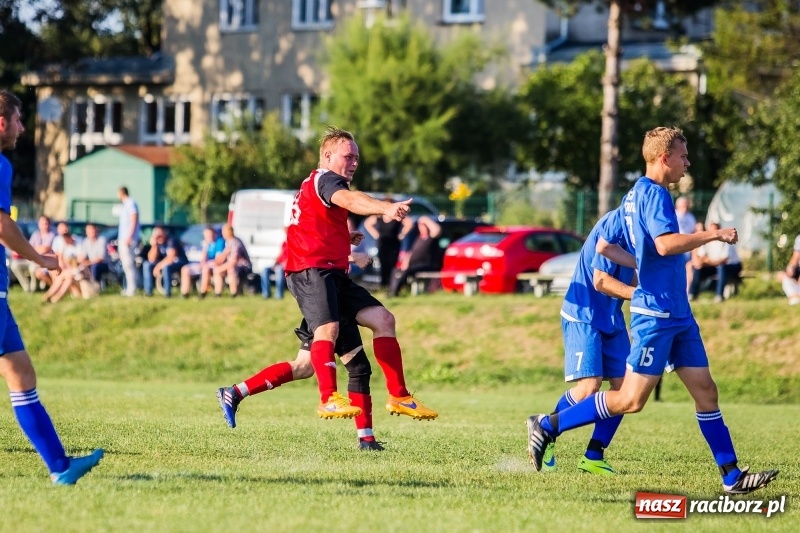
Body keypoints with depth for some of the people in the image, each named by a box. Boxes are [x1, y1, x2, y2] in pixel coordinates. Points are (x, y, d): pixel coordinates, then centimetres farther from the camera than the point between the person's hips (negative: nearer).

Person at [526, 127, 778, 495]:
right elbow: (666, 244, -29)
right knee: (630, 400, -7)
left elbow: (603, 246, 20)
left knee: (705, 391, 6)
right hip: (656, 314, -10)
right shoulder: (653, 193, -15)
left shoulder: (634, 195, 14)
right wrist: (713, 235, -22)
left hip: (677, 314, 10)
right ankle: (548, 426, 2)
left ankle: (732, 477, 5)